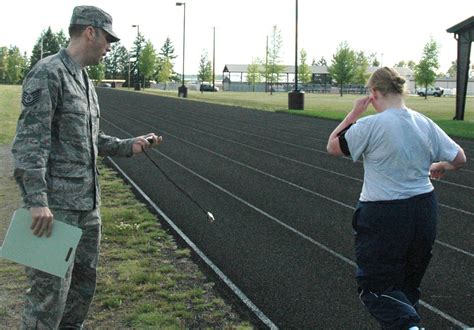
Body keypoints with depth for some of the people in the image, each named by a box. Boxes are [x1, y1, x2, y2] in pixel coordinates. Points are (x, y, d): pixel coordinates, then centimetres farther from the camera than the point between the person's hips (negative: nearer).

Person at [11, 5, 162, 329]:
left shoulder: (84, 79, 16)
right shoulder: (48, 73, -12)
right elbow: (29, 141, -18)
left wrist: (129, 146, 13)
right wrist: (37, 201, -25)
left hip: (87, 203, 9)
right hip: (55, 205, -9)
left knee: (84, 282, 17)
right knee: (50, 290, -5)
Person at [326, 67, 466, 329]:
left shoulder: (370, 126, -16)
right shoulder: (425, 124, 0)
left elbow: (333, 147, -3)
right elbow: (459, 158, 8)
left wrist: (354, 113, 3)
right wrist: (439, 166, 28)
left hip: (383, 215, -6)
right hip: (424, 208, 6)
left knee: (375, 286, 5)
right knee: (409, 282, 22)